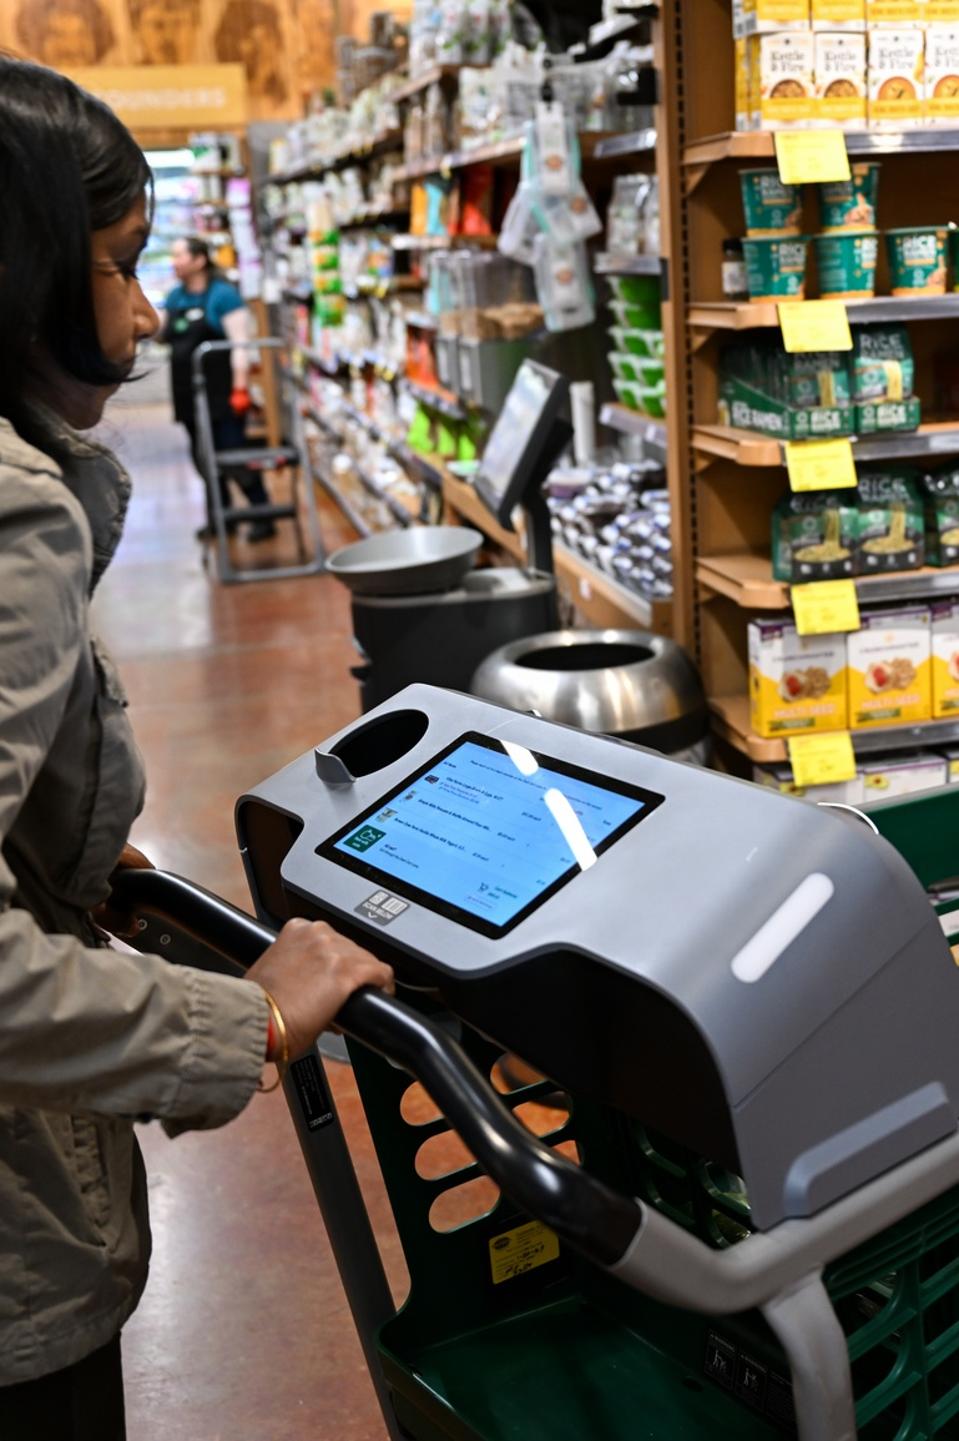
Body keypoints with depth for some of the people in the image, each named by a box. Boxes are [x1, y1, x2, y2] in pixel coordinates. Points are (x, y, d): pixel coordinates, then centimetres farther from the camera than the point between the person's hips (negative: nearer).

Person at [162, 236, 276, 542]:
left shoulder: (222, 294, -8)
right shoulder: (175, 296, 13)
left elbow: (240, 343, -12)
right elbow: (157, 332, 17)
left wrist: (240, 387, -19)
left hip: (221, 391, -7)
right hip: (189, 393, 7)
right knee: (203, 457, 10)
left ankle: (262, 516, 3)